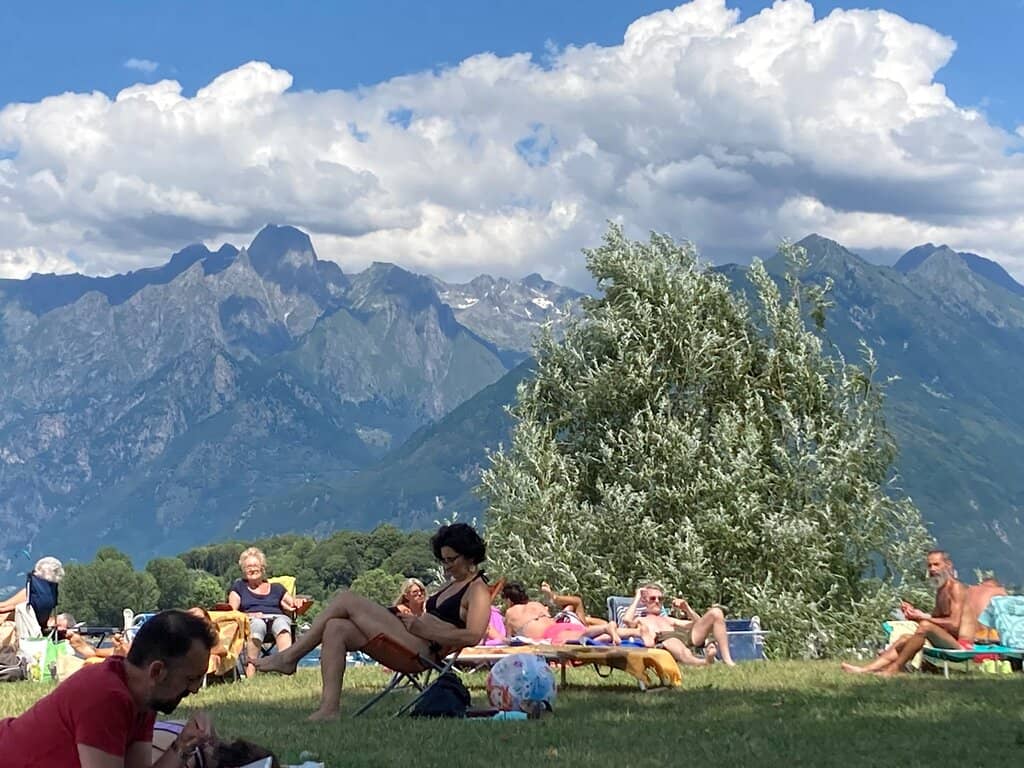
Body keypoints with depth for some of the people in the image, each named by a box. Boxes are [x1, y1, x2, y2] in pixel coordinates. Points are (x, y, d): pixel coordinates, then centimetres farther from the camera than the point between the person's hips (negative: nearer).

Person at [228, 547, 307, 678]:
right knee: (257, 624, -40)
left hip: (277, 617, 1)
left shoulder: (276, 588, 30)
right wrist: (249, 615, -8)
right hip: (251, 620, -1)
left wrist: (296, 603, -3)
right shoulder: (239, 586, 27)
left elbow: (293, 607, 22)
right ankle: (250, 675, -52)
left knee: (281, 623, -37)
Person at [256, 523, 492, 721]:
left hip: (423, 651, -10)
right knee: (335, 629, -8)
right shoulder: (451, 583, 27)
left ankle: (290, 657, -5)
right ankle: (329, 708, -14)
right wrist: (414, 619, 5)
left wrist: (424, 628, -14)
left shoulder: (477, 590, -3)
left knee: (346, 600, -11)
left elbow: (472, 636, -17)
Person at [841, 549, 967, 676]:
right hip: (945, 642, 9)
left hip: (960, 644, -9)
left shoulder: (955, 587, -10)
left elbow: (954, 624, -20)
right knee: (905, 638, 3)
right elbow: (936, 619, 16)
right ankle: (865, 670, -10)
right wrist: (914, 613, 0)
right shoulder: (941, 589, 19)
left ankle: (895, 668, -22)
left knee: (925, 626, -29)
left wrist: (924, 617, -17)